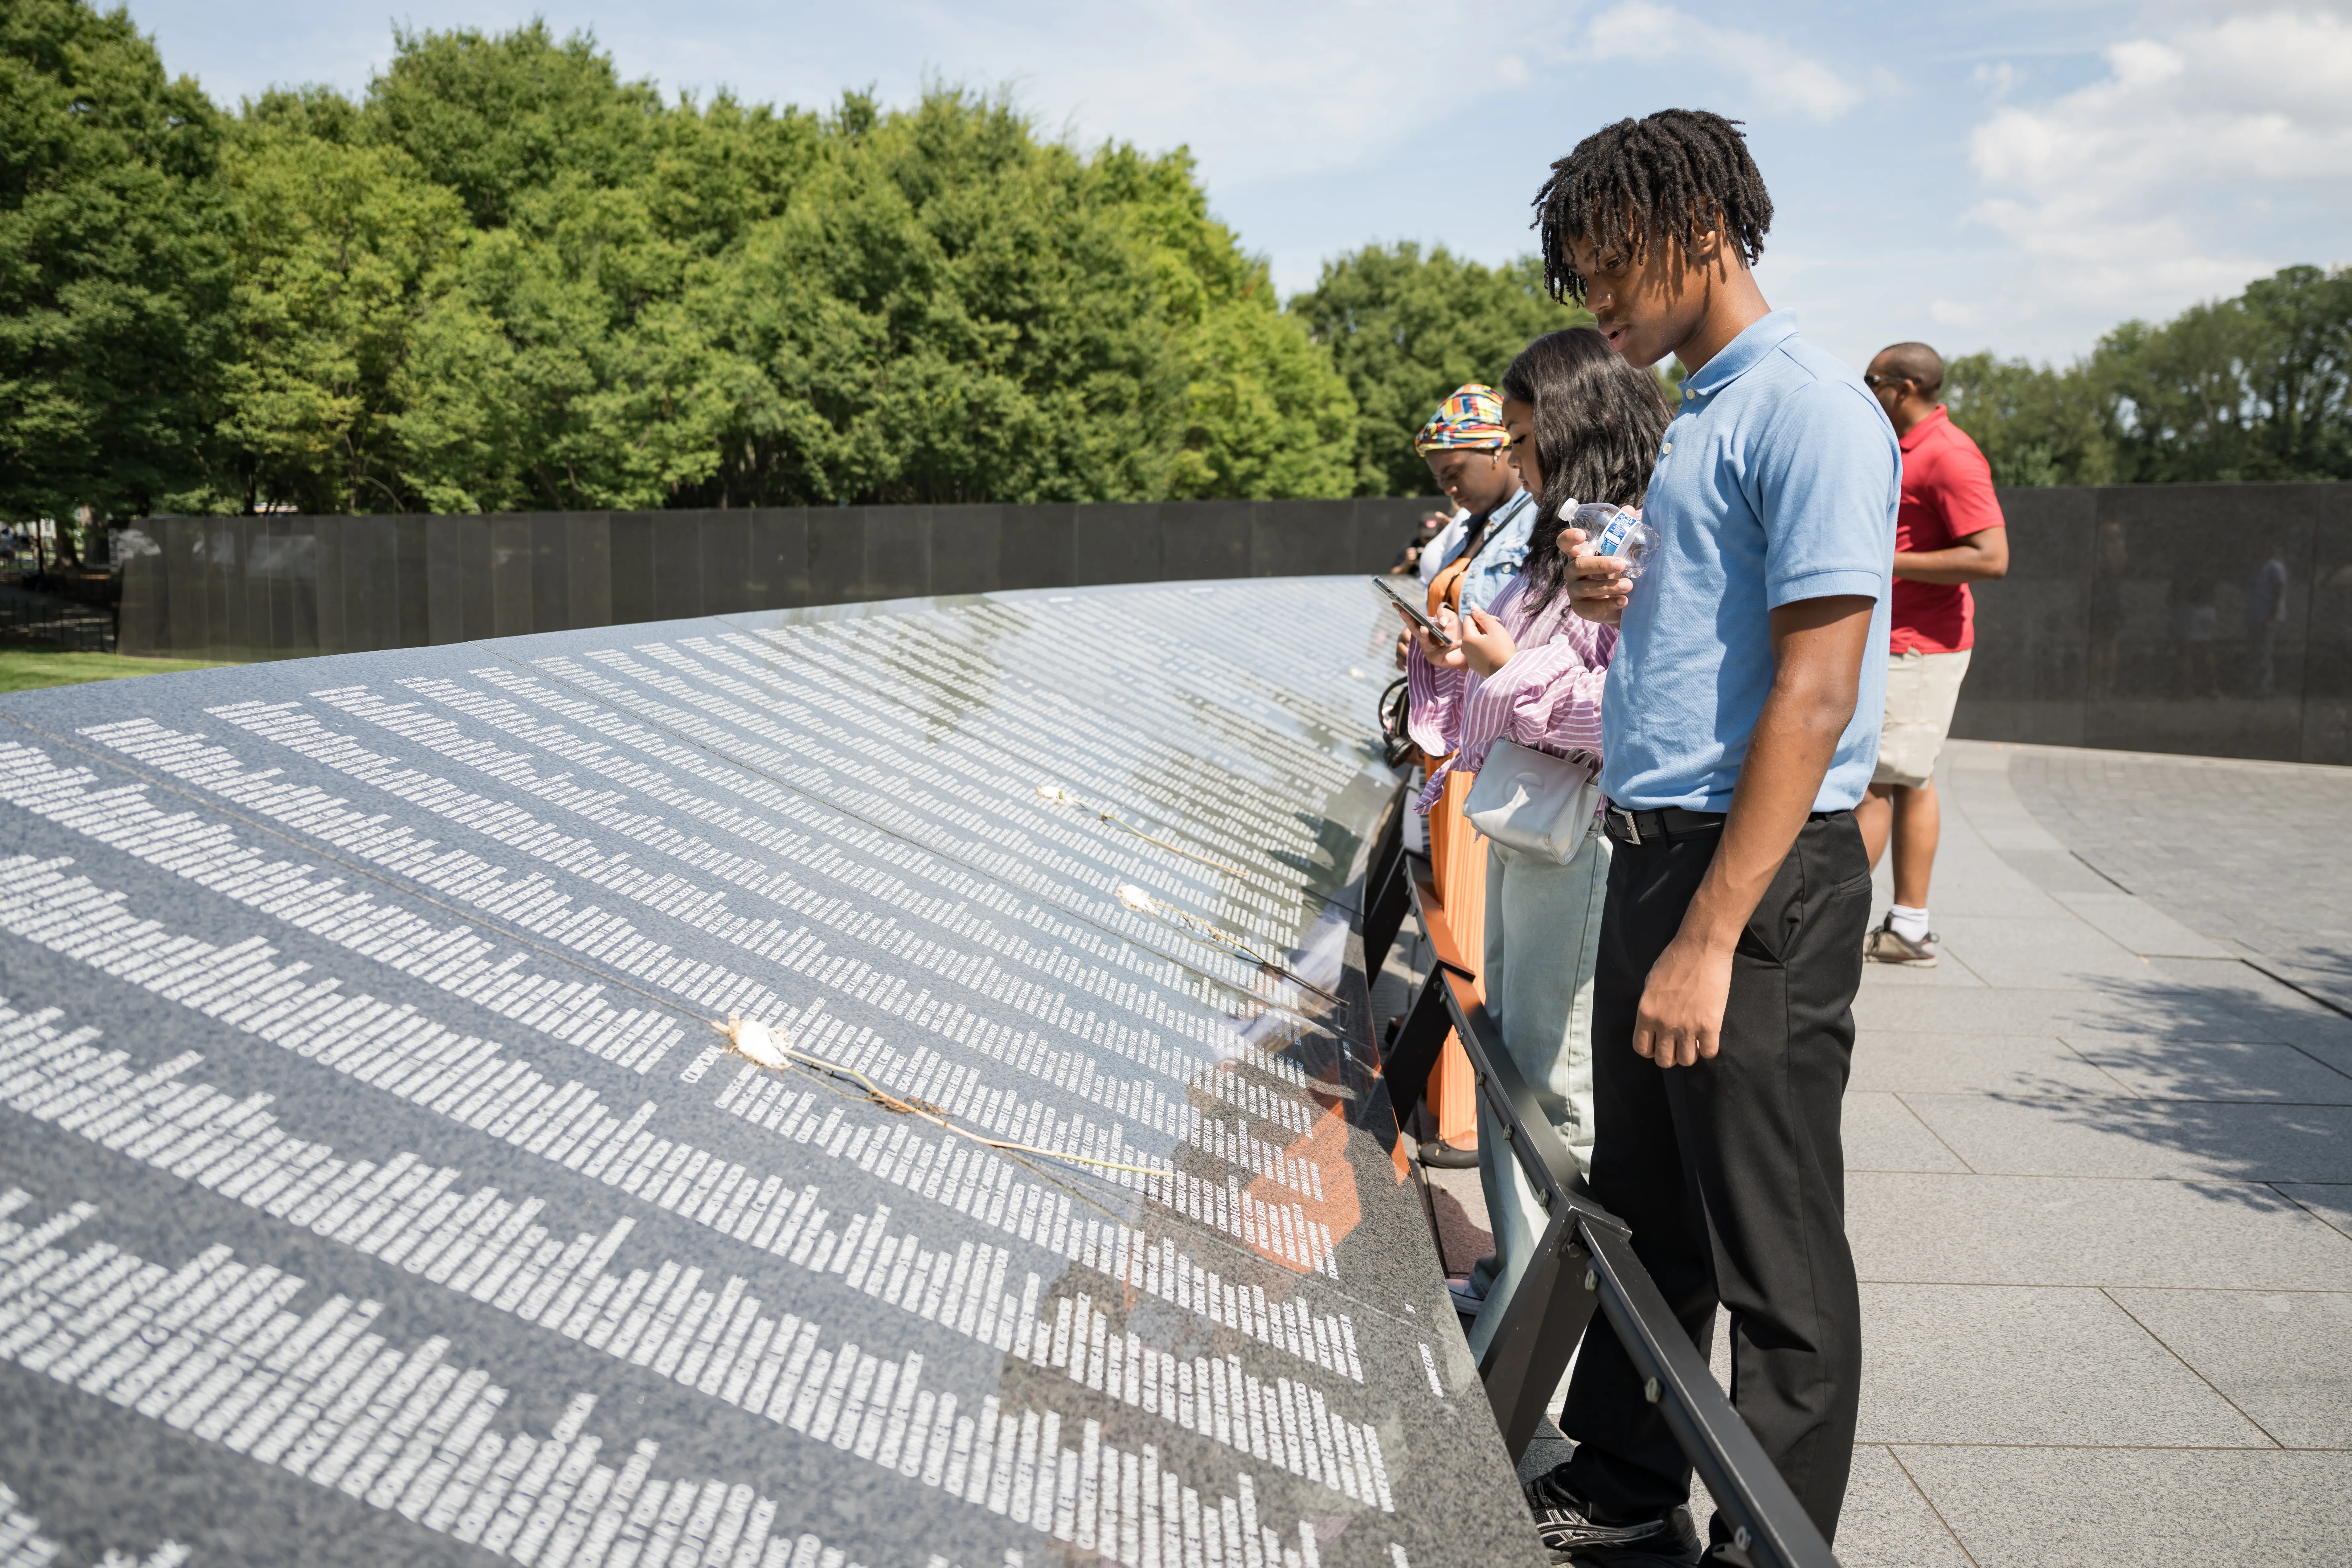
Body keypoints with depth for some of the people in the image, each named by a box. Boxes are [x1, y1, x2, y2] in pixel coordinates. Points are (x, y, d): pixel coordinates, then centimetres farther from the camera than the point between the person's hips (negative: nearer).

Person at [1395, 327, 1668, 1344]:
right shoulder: (1562, 543, 17)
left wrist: (1511, 671, -18)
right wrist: (1454, 659, 8)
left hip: (1578, 841, -10)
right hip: (1517, 831, 10)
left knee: (1549, 1088, -2)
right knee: (1501, 1061, 16)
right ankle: (1509, 1276, 30)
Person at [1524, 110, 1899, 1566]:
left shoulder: (1808, 409, -14)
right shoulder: (1701, 414, 16)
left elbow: (1815, 691, -21)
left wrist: (1709, 940, -23)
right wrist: (1627, 603, 6)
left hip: (1762, 881, -10)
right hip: (1659, 849, 10)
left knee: (1775, 1256, 3)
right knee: (1640, 1212, 19)